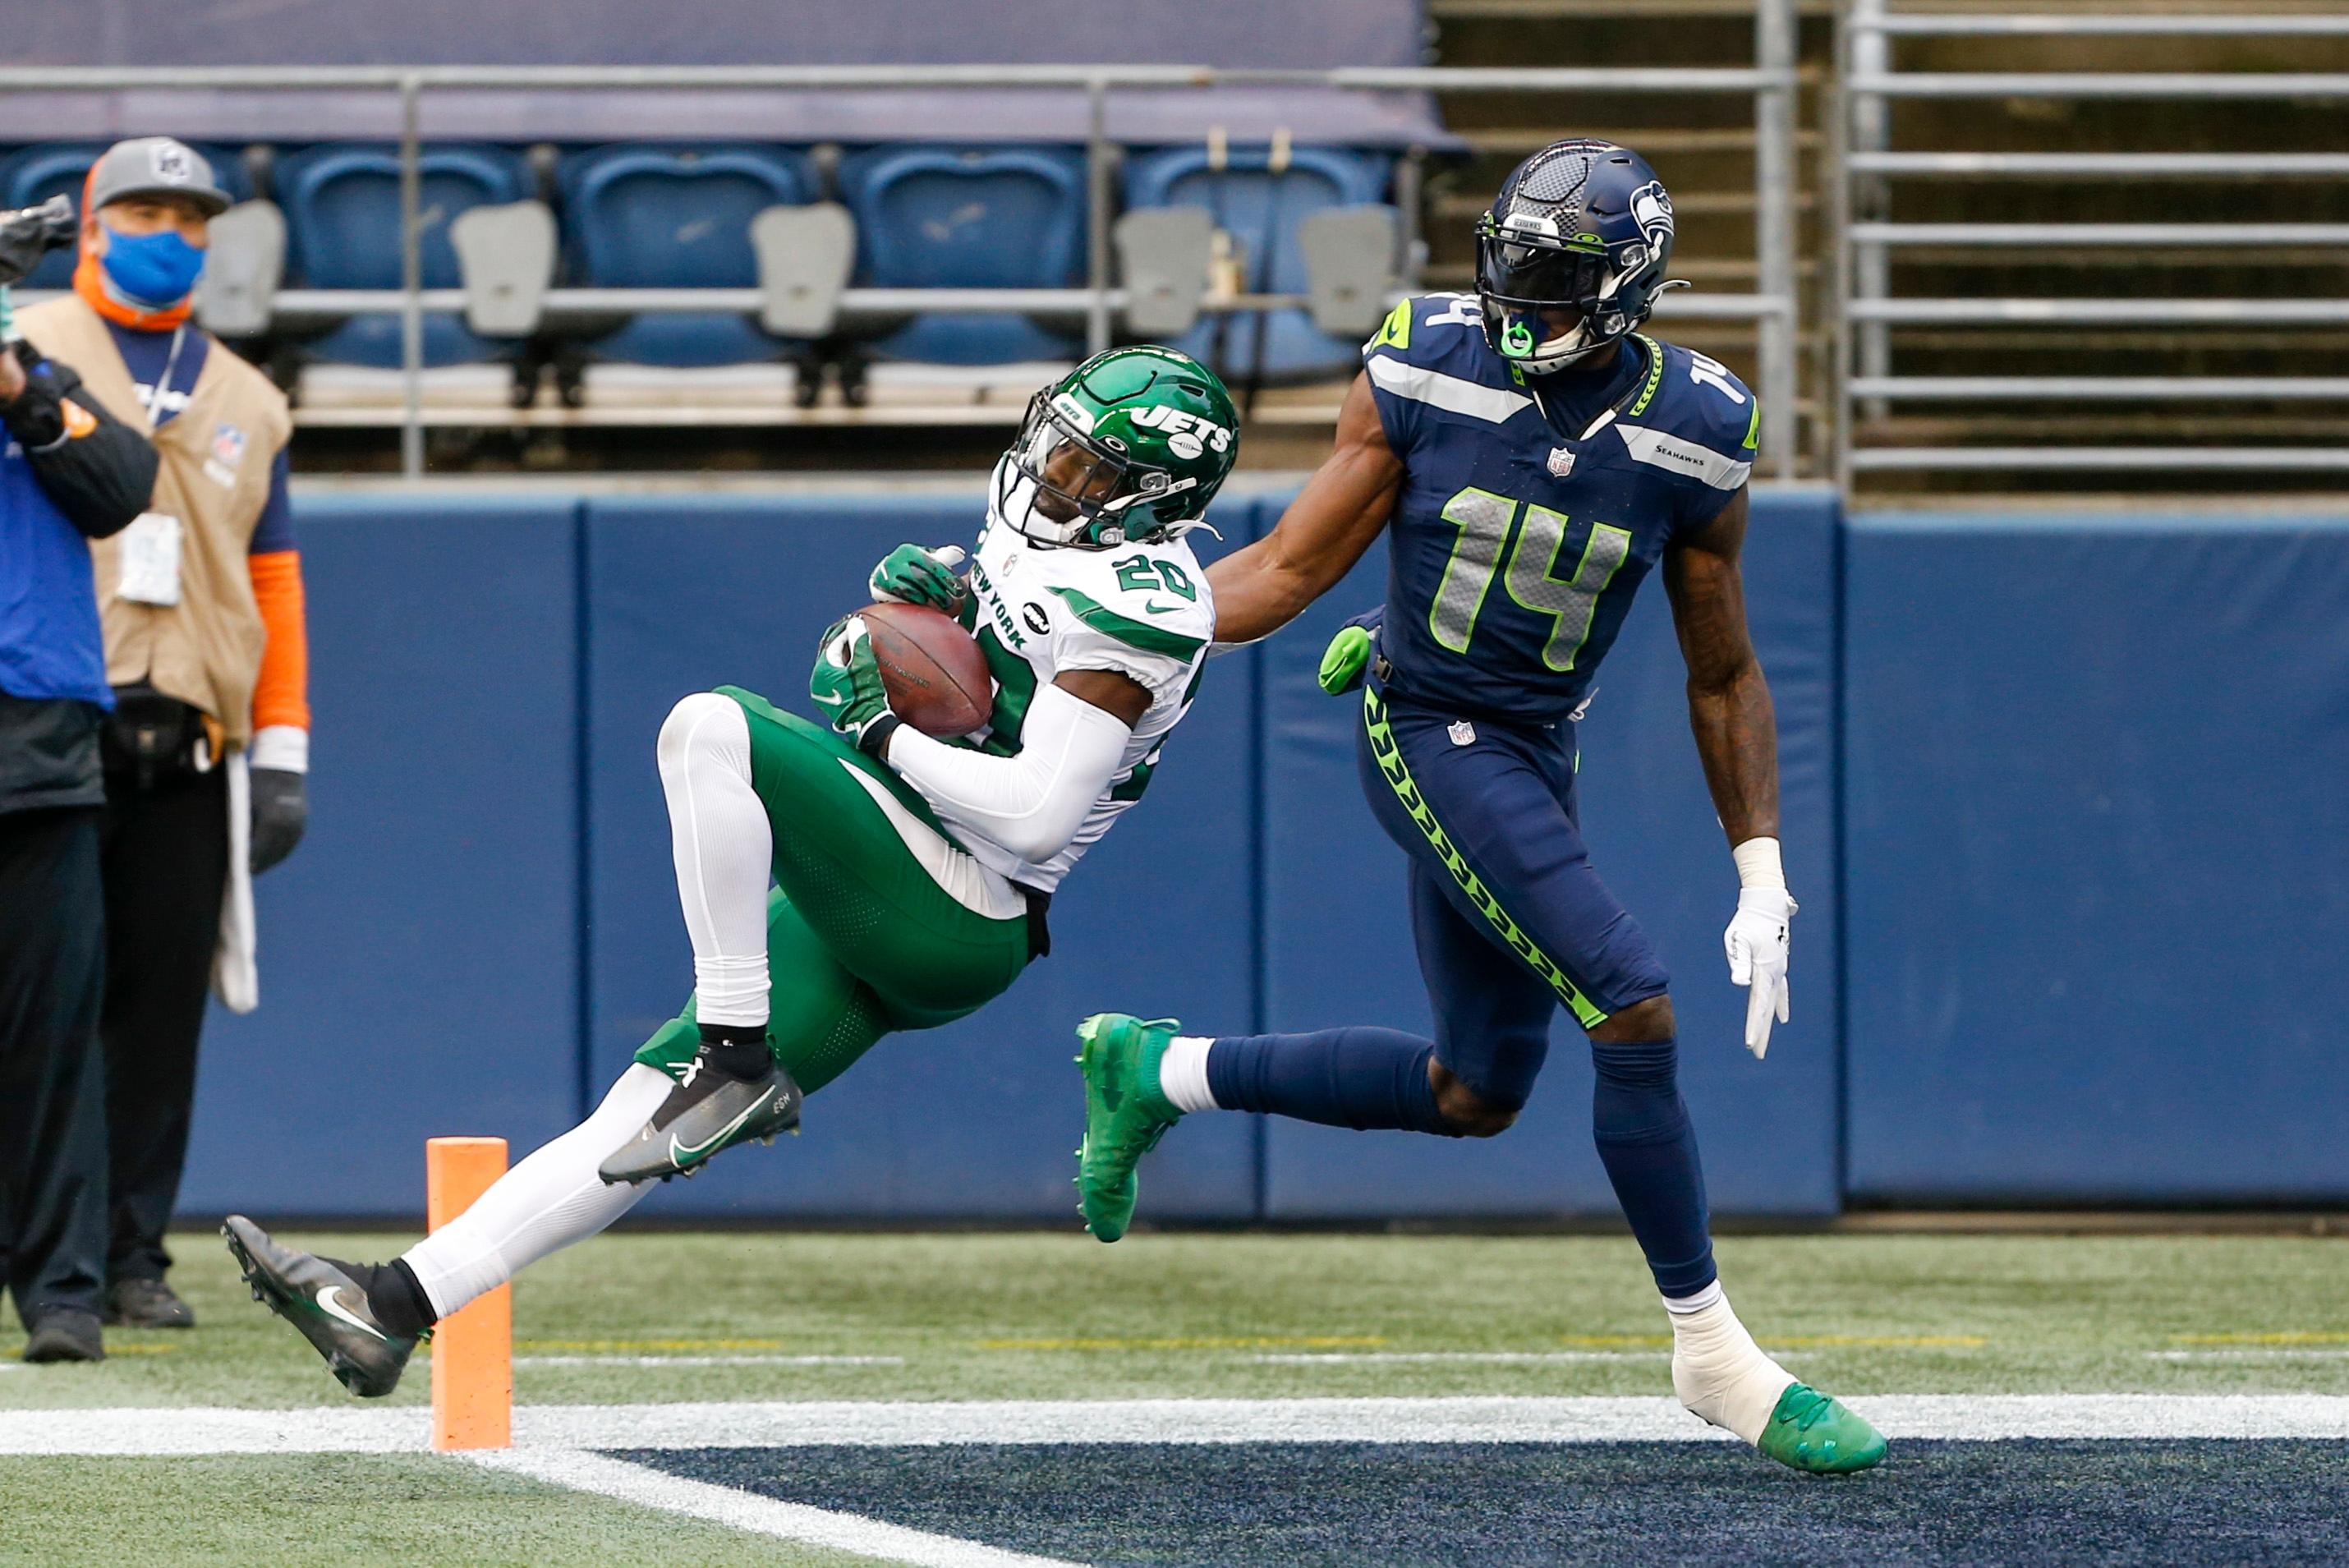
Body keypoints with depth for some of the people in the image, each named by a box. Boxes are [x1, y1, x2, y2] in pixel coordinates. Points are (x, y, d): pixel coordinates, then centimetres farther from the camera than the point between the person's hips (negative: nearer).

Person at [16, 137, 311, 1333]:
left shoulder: (244, 402, 20)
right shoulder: (26, 358, 8)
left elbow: (274, 581, 18)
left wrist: (282, 756, 11)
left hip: (188, 742, 4)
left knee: (162, 997, 1)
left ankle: (130, 1254, 6)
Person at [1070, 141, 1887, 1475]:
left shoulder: (1692, 439, -8)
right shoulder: (1426, 373, -14)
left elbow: (1725, 678, 2)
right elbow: (1293, 570, -5)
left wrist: (1765, 879, -2)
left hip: (1539, 752, 5)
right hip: (1429, 731, -5)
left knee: (1475, 1098, 13)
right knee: (1634, 1013, -17)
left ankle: (1158, 1075, 30)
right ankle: (1713, 1352, -4)